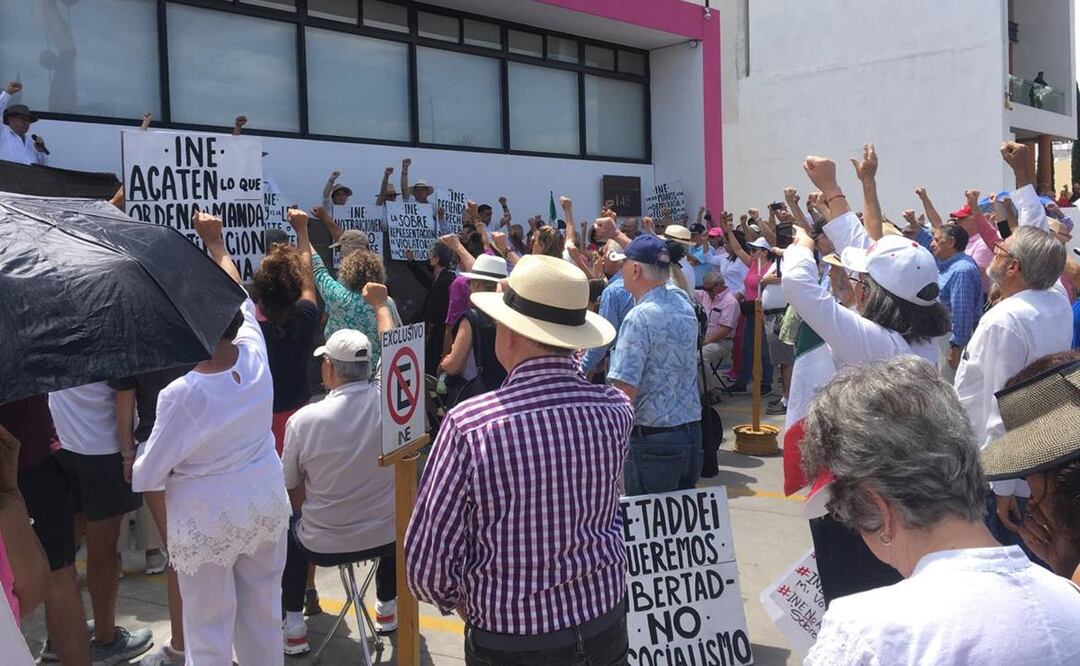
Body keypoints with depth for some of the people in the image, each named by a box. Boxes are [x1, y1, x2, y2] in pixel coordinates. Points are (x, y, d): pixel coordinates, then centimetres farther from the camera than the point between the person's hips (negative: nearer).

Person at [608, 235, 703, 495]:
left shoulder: (639, 318, -17)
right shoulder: (683, 302, 6)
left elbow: (624, 389, -23)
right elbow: (658, 270, 28)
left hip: (653, 438, -7)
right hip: (691, 432, 8)